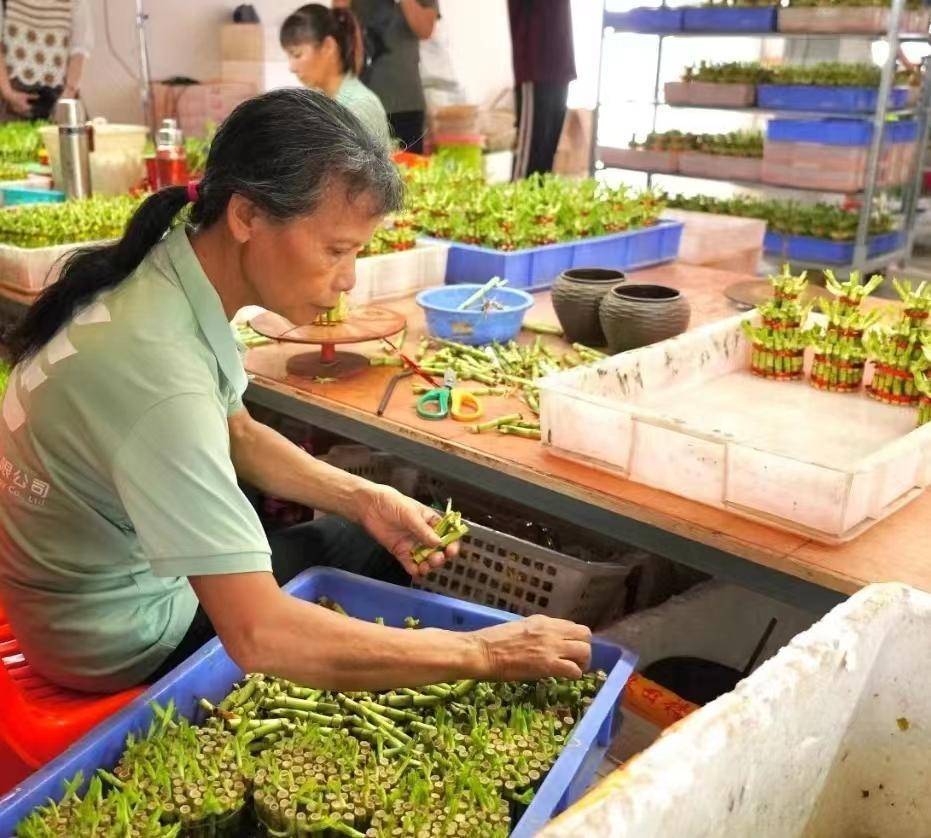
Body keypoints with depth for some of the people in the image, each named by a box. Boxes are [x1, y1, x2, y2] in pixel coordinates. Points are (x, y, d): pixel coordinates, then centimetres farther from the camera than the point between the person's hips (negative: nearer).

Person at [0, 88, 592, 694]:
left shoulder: (163, 272, -9)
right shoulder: (155, 367, -37)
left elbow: (238, 434, 7)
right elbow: (259, 637, -41)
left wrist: (365, 499, -6)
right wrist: (486, 653, -33)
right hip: (120, 639, -7)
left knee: (385, 547, 13)